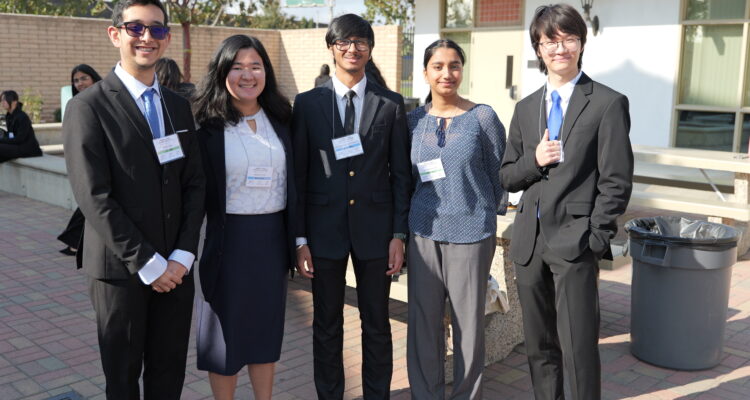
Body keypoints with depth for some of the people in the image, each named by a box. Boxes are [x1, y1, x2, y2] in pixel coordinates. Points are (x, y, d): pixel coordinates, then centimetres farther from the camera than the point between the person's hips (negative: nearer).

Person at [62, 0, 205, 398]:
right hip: (120, 270, -4)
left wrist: (182, 256, -5)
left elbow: (195, 184, 6)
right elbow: (95, 198, -14)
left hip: (176, 267, 4)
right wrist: (146, 263, -15)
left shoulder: (179, 105, 10)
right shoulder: (88, 106, -8)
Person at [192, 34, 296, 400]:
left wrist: (297, 238, 6)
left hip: (272, 237, 4)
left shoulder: (280, 120, 5)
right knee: (226, 330, 8)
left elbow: (292, 183, 9)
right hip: (228, 239, -4)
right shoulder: (209, 127, -7)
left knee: (266, 327, 15)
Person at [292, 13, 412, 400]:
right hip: (324, 227, 0)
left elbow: (401, 173, 2)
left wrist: (399, 234, -3)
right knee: (327, 325, 12)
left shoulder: (391, 104, 2)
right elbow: (298, 174, 1)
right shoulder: (307, 103, 1)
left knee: (377, 324, 11)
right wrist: (299, 238, -3)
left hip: (374, 227, 0)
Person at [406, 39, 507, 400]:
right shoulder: (413, 120, 5)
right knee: (423, 320, 8)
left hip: (471, 232, -2)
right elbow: (406, 177, 12)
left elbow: (499, 175, 3)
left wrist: (491, 219, 5)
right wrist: (404, 228, 9)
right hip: (424, 231, 3)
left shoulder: (483, 117, -3)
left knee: (468, 321, 6)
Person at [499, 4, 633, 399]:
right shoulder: (525, 108, 13)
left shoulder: (608, 103, -3)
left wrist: (596, 239, -12)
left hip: (574, 242, -5)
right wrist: (534, 161, -7)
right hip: (529, 242, 5)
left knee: (578, 348, -3)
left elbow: (616, 182, -6)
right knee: (539, 346, 15)